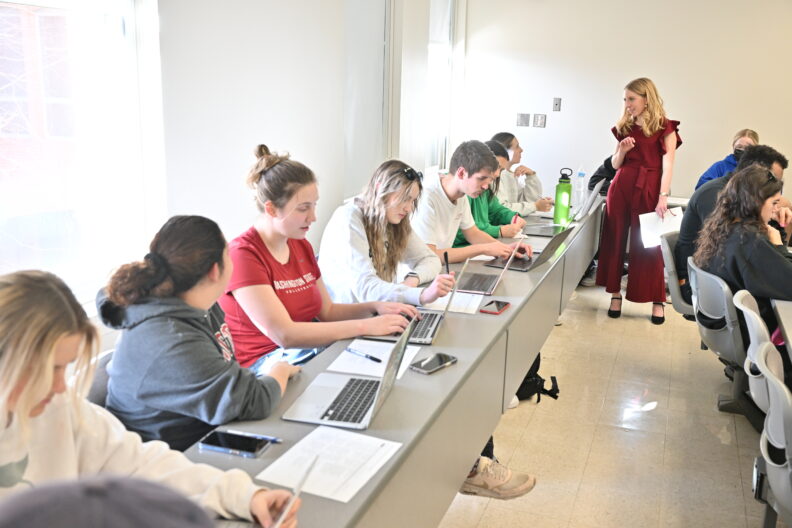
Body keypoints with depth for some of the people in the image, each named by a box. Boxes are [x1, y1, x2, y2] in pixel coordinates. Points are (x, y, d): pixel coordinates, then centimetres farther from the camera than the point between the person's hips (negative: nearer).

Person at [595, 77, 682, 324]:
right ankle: (615, 294, 15)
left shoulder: (665, 128, -1)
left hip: (650, 189, -5)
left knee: (648, 244, -2)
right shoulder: (624, 127, 12)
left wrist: (663, 196, -18)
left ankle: (657, 301, 8)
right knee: (615, 239, 5)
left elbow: (668, 165, -9)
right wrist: (622, 150, -6)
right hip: (621, 187, 5)